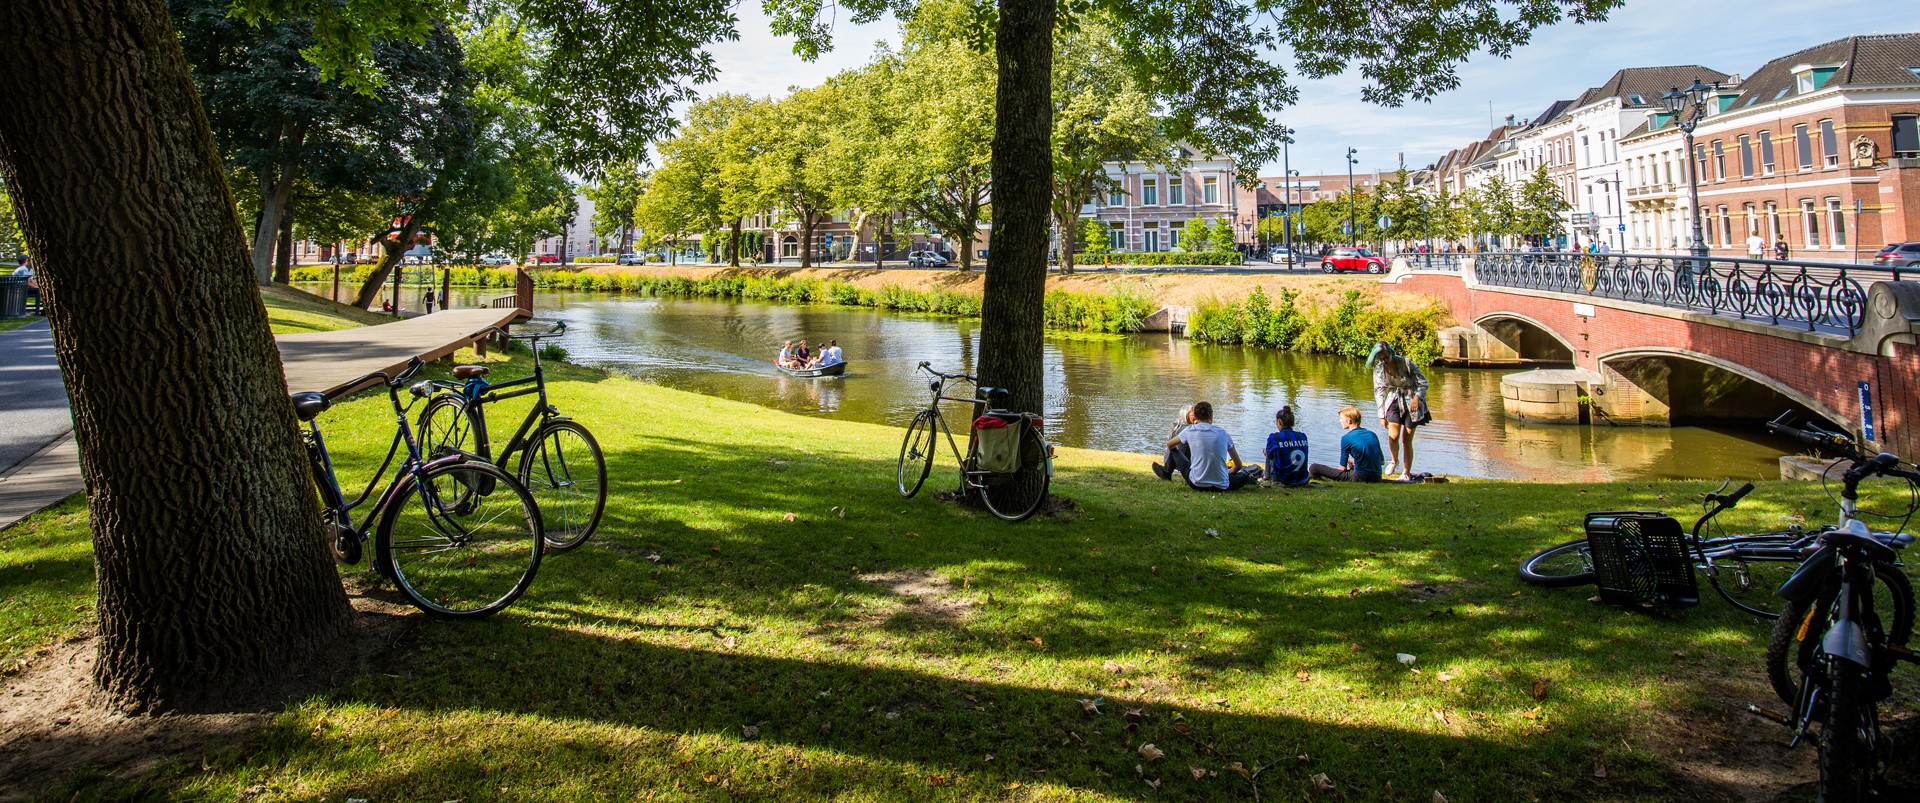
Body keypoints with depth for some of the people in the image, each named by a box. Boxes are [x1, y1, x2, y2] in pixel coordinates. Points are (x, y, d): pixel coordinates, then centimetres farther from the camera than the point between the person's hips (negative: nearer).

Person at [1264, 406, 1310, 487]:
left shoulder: (1274, 437, -14)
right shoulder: (1303, 436, -1)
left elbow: (1270, 455, 3)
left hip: (1283, 480, -4)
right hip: (1303, 481, 4)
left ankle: (1267, 476, 36)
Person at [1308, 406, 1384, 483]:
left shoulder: (1346, 438, -9)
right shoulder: (1372, 435, 8)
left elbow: (1343, 468, -4)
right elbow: (1382, 461, 17)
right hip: (1376, 480, 6)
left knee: (1313, 468, -5)